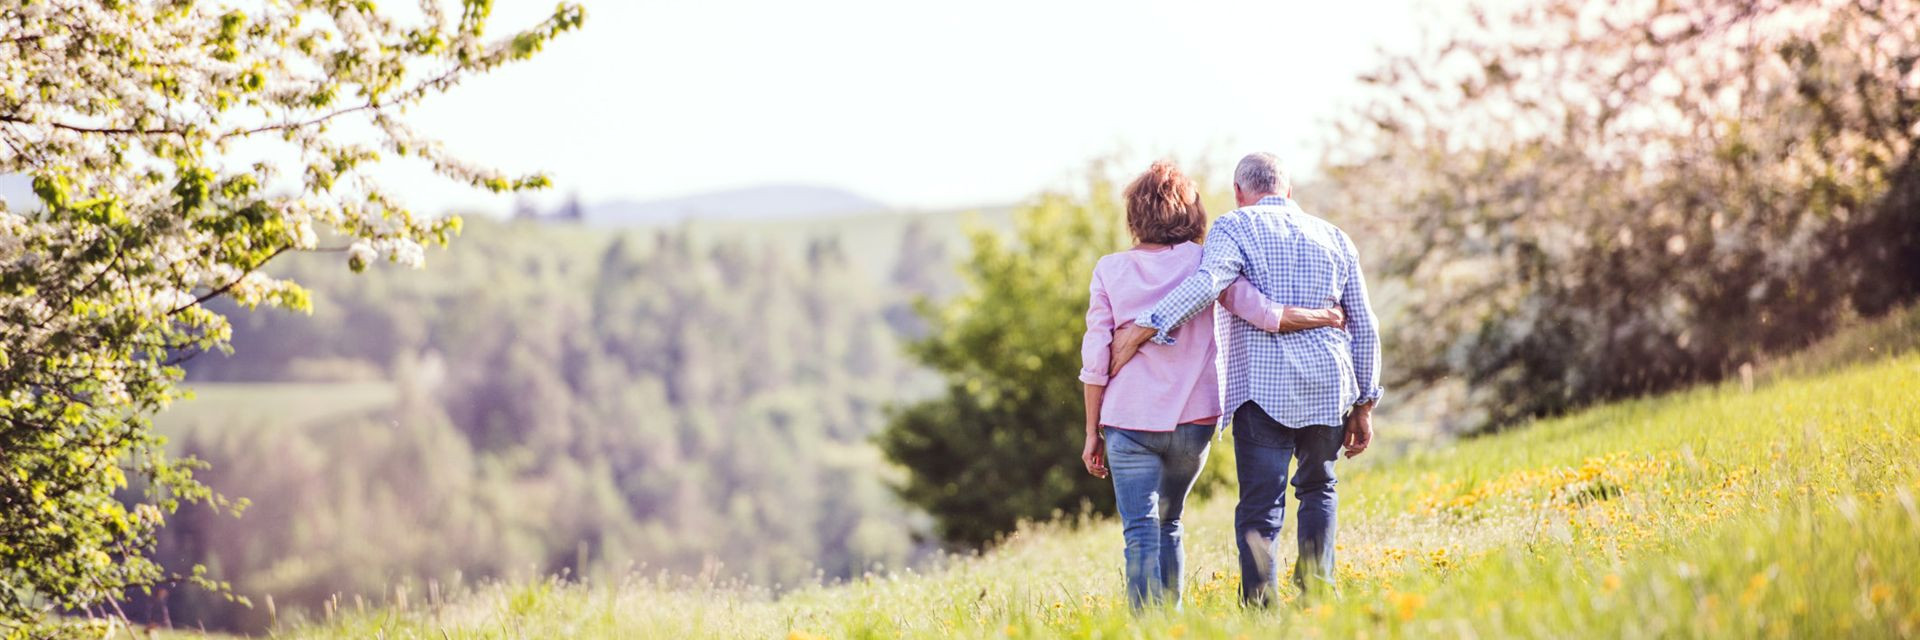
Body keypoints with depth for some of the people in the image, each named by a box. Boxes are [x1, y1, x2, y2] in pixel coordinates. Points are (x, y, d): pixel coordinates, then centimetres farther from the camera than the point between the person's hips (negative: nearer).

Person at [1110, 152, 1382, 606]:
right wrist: (1363, 405, 23)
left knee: (1260, 505, -4)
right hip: (1329, 385, 4)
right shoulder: (1334, 237, 17)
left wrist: (1141, 329, -19)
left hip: (1263, 386, -4)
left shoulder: (1235, 227, 3)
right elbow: (1364, 328, 17)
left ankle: (1259, 607, -16)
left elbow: (1209, 280, -19)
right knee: (1317, 489, 23)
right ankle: (1316, 591, 10)